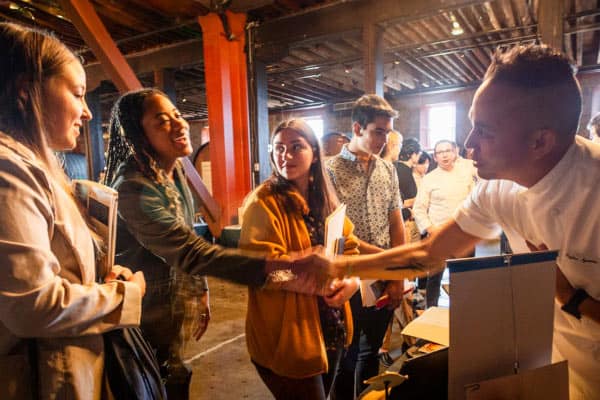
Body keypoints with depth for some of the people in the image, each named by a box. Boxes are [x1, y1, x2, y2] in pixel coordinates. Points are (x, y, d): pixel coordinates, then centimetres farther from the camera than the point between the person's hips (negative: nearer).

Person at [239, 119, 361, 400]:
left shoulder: (325, 200, 6)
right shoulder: (264, 202, -17)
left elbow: (349, 248, 7)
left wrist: (351, 279, -13)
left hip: (332, 330, 8)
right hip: (287, 338, -7)